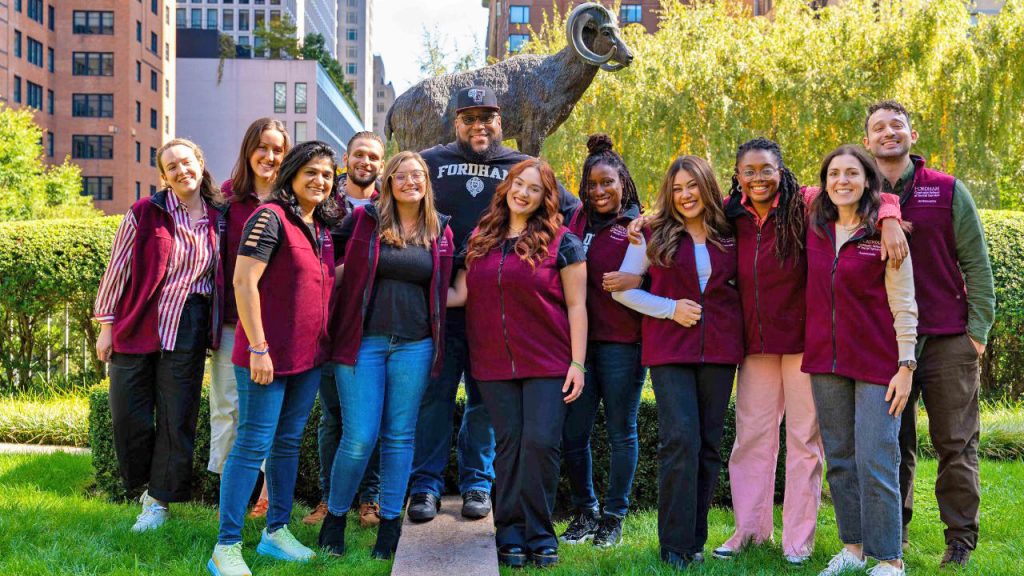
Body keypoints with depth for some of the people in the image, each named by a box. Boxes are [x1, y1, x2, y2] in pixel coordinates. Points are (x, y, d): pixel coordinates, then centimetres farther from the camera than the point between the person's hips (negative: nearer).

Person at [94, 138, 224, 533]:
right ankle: (147, 483, 25)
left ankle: (160, 500, 18)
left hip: (188, 327, 1)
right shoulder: (145, 213, -5)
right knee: (128, 414, 1)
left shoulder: (218, 219, 4)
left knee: (177, 417, 3)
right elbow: (117, 269, -1)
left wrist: (216, 326, 8)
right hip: (137, 324, -1)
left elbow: (221, 276, 14)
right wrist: (107, 326, -1)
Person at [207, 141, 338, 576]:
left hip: (309, 356, 8)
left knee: (289, 443, 15)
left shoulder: (322, 227, 12)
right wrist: (258, 348, -20)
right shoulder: (271, 217, -12)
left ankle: (276, 532, 26)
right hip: (269, 355, -8)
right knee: (253, 446, -5)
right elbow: (243, 283, -18)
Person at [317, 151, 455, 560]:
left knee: (399, 437, 7)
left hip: (414, 346, 3)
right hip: (363, 341, -2)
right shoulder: (364, 219, -1)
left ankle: (390, 523, 18)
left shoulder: (440, 231, 8)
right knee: (359, 438, -4)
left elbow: (444, 287, 17)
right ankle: (334, 518, 17)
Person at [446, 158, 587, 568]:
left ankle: (539, 535, 6)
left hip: (548, 364, -3)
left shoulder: (561, 242, -1)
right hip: (494, 364, 3)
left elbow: (576, 306, -3)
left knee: (541, 443, -7)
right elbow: (460, 294, 11)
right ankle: (510, 536, 13)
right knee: (508, 446, 6)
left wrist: (577, 364, -8)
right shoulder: (481, 239, 11)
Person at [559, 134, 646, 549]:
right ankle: (584, 511, 24)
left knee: (621, 432, 7)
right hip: (577, 339, 4)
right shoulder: (579, 220, 10)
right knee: (573, 434, 6)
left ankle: (614, 517, 19)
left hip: (621, 343, -4)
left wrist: (636, 280, -22)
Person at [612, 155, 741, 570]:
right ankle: (675, 543, -6)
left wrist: (729, 312, 2)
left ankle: (695, 539, 15)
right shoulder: (654, 235, 2)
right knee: (681, 439, -13)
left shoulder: (729, 236, 9)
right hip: (670, 348, -3)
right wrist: (670, 308, -10)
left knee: (709, 443, 5)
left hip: (719, 347, 3)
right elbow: (622, 289, 1)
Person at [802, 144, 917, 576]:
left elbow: (903, 307, -6)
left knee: (876, 463, -6)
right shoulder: (815, 230, 6)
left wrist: (906, 366, -10)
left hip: (877, 363, -5)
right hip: (825, 362, 5)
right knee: (839, 460, 11)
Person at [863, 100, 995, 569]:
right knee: (894, 444, 8)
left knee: (956, 443, 1)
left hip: (948, 340, -2)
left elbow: (976, 264, 1)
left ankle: (960, 539, 9)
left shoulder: (948, 191, 2)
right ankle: (893, 533, 18)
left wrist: (978, 329, -5)